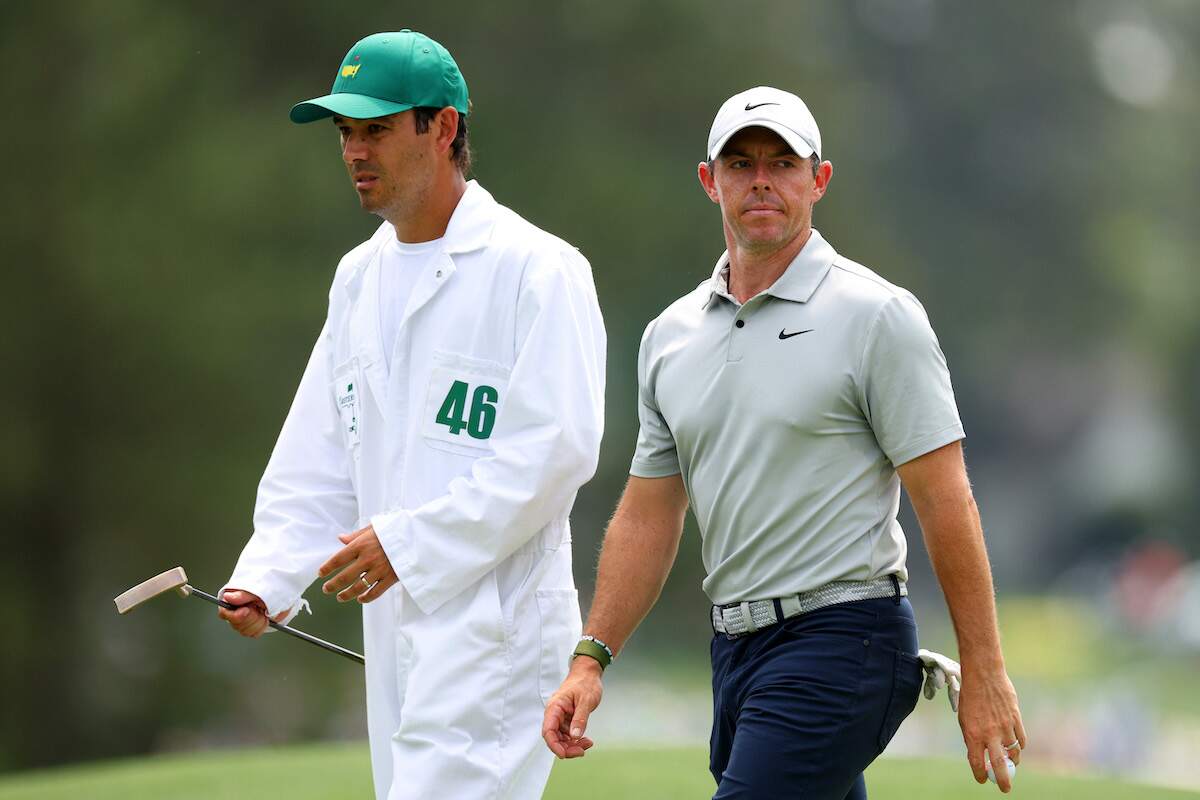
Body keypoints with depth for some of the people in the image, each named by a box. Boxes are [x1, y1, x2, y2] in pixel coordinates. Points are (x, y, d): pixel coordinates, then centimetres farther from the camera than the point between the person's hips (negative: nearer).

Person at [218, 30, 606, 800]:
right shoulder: (359, 276, 17)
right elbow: (316, 461, 18)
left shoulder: (537, 269, -9)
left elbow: (558, 448, -17)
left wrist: (408, 541, -20)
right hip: (394, 618, 8)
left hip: (497, 616, -8)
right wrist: (267, 577, 2)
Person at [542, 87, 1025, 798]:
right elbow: (648, 516, 18)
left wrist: (984, 674, -12)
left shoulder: (876, 316, -6)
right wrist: (593, 657, 9)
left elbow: (946, 500, -9)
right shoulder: (672, 334, 13)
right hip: (737, 651, 7)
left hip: (843, 640, -7)